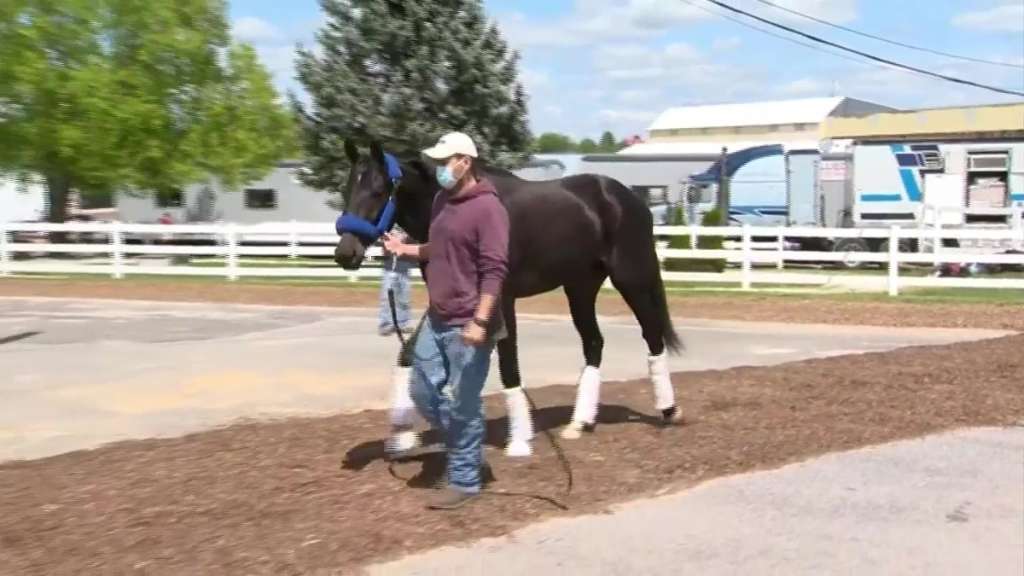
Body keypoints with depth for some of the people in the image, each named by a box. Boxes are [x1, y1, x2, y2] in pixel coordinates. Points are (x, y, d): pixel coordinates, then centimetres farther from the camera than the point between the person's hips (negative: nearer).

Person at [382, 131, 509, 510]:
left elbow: (494, 269, -21)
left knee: (462, 405, 0)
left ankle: (465, 480, 13)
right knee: (422, 391, 14)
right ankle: (461, 442, 35)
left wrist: (480, 320, -28)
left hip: (466, 325, -9)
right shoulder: (442, 201, 11)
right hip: (436, 320, 9)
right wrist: (406, 249, 12)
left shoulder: (487, 208, -16)